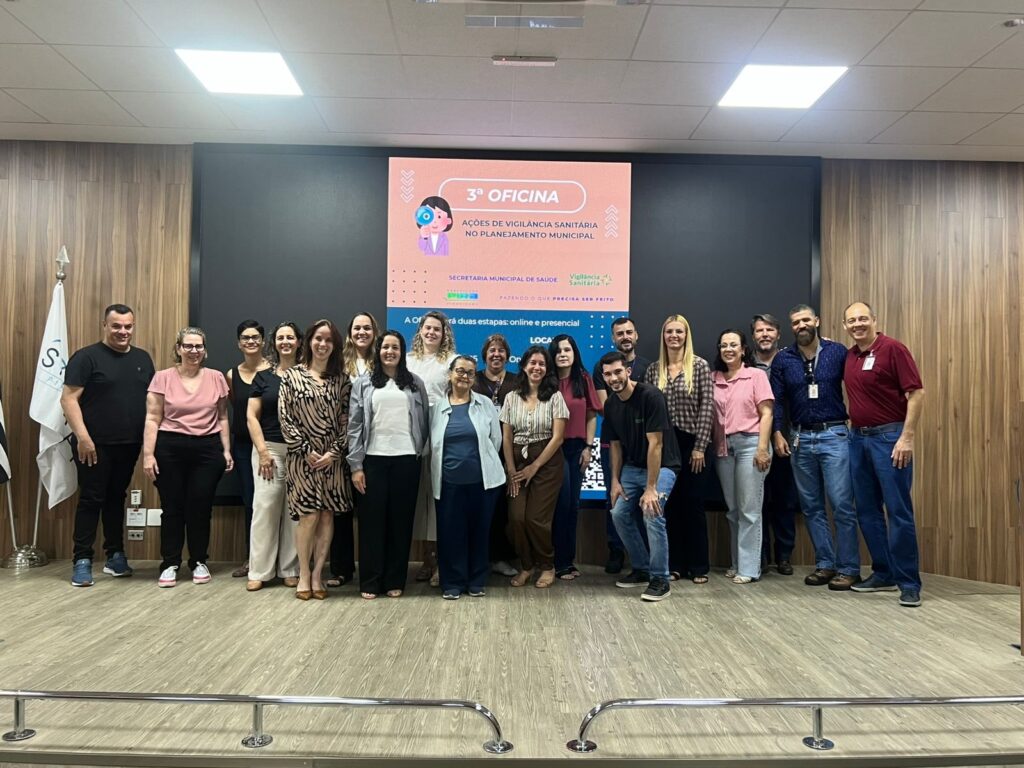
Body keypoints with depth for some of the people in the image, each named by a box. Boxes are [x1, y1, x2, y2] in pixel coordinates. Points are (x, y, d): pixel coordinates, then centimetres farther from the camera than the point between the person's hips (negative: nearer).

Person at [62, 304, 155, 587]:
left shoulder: (142, 358, 11)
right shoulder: (87, 357, -6)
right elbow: (69, 398, -11)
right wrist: (82, 436, -19)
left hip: (129, 445, 5)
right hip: (95, 444, -5)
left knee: (116, 498, 14)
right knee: (91, 500, 0)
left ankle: (115, 555, 22)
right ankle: (82, 561, 9)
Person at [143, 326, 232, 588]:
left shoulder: (216, 378, 6)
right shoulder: (163, 377, 1)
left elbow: (222, 418, 11)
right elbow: (152, 419, -1)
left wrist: (226, 450, 6)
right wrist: (148, 454, -7)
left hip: (207, 449, 1)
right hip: (170, 449, -1)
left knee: (201, 507, 5)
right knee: (172, 507, 5)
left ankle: (199, 562, 19)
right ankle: (170, 564, 16)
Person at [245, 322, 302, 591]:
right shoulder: (263, 377, 7)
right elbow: (252, 416, 3)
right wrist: (263, 451, -7)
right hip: (269, 449, 0)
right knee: (264, 507, -2)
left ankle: (291, 569, 13)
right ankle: (259, 571, 6)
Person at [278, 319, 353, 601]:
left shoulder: (341, 379, 6)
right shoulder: (292, 375, 1)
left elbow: (346, 419, 3)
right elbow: (285, 418, -3)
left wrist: (334, 452, -9)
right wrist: (307, 451, -10)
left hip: (333, 459, 2)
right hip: (302, 457, -2)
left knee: (327, 516, 4)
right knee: (309, 516, -3)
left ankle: (317, 574, 15)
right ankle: (304, 575, 12)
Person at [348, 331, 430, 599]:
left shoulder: (415, 383, 9)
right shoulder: (363, 384, 5)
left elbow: (424, 421, 10)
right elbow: (354, 426, 1)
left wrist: (420, 452, 2)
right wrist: (355, 465, -5)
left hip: (406, 459, 1)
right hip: (373, 459, -1)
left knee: (400, 520, 6)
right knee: (372, 520, 3)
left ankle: (395, 580, 16)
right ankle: (370, 581, 13)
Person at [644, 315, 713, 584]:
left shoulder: (700, 366, -2)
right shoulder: (653, 370, 7)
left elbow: (707, 407, -6)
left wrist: (700, 446, -10)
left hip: (691, 443, -3)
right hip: (662, 444, 3)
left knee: (693, 504, 4)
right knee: (669, 504, 8)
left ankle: (698, 566, 15)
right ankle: (674, 564, 18)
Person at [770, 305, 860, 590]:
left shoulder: (837, 352, 0)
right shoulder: (783, 360, 6)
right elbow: (776, 399, 6)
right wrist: (778, 433, -2)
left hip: (834, 435, -3)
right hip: (800, 438, 3)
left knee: (842, 504, -5)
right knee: (811, 506, 9)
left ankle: (848, 568, 5)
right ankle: (825, 564, 19)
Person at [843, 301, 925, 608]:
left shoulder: (893, 349, -9)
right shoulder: (849, 356, 11)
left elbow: (916, 393, -13)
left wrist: (907, 437, -18)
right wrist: (852, 430, 12)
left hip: (888, 437, -7)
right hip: (857, 437, 7)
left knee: (898, 511, -4)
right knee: (867, 510, 11)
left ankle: (909, 583, 5)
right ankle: (883, 574, 22)